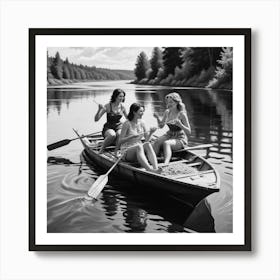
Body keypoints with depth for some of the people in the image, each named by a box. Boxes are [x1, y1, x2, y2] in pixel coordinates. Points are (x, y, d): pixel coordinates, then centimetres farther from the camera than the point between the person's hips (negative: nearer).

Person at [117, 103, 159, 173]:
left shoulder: (141, 123, 7)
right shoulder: (127, 124, -8)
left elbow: (146, 139, 9)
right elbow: (120, 141, -10)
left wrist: (151, 132, -10)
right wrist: (132, 136, -23)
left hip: (138, 150, 5)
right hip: (127, 152, -5)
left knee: (148, 144, -27)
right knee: (139, 146, -35)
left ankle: (156, 168, -47)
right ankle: (149, 170, -56)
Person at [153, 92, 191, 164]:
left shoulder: (182, 114, -15)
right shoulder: (167, 112, 2)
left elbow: (189, 132, -15)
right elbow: (161, 126, 16)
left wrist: (180, 124, -31)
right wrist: (158, 118, -4)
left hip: (180, 139, -6)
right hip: (169, 135, 6)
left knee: (166, 143, -35)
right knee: (157, 141, -26)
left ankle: (165, 164, -55)